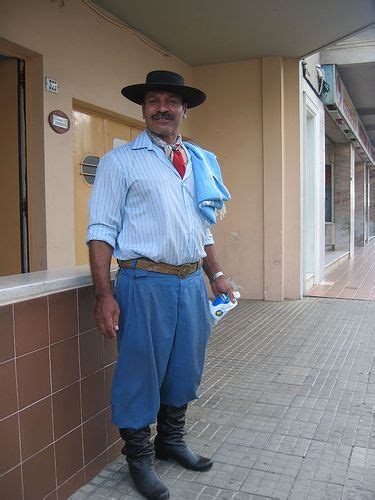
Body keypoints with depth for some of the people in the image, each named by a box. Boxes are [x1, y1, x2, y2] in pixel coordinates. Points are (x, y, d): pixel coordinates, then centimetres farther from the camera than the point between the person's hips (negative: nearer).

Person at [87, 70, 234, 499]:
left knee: (185, 369, 17)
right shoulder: (120, 161, -2)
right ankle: (138, 457, 28)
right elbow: (101, 231, -9)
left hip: (192, 282, 6)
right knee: (140, 372, 5)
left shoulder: (202, 163, 13)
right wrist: (104, 295, -16)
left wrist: (216, 276, 14)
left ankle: (171, 440, 40)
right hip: (146, 282, -5)